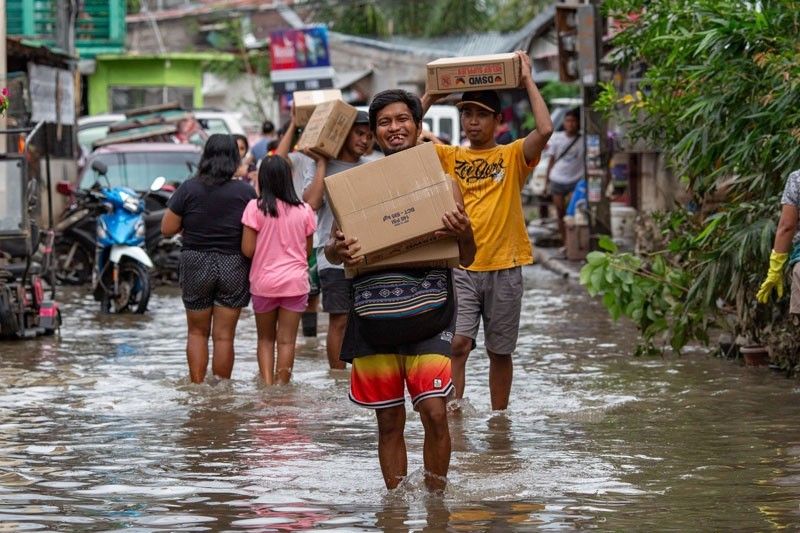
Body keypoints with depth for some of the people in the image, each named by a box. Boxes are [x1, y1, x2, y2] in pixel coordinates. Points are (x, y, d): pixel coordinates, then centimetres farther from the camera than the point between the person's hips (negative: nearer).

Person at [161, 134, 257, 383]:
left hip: (196, 264, 0)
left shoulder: (188, 189, -7)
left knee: (197, 332, 14)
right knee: (224, 335, 5)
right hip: (234, 266, 0)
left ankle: (197, 386, 10)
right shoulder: (246, 192, -7)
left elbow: (167, 229, -5)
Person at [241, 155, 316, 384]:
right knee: (287, 340, 4)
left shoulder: (255, 208, -10)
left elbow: (247, 250, -9)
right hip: (295, 281, 1)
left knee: (265, 339, 14)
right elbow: (308, 250, 6)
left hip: (264, 281, -1)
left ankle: (267, 385, 1)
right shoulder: (304, 211, -3)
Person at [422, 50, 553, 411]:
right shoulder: (449, 157, 8)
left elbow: (545, 129, -16)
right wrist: (432, 94, -1)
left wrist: (528, 81, -8)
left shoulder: (512, 156, 2)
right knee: (457, 343, -13)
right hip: (460, 267, 0)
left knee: (500, 351, 10)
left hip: (503, 268, 0)